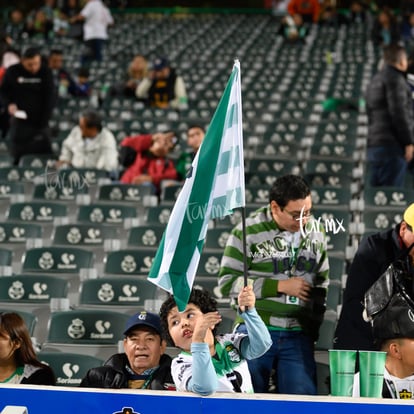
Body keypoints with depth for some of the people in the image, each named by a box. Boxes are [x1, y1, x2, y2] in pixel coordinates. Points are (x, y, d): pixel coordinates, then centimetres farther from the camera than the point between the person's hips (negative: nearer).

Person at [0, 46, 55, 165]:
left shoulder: (46, 72, -6)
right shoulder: (12, 72, -5)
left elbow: (50, 98, -7)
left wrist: (44, 121, -14)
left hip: (39, 120, 0)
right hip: (19, 119, 0)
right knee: (18, 156, 2)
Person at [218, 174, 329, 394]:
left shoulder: (316, 231, 9)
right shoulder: (248, 232, -6)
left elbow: (322, 280, 20)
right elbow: (227, 283, -9)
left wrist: (315, 322, 11)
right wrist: (280, 286, -11)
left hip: (299, 335, 3)